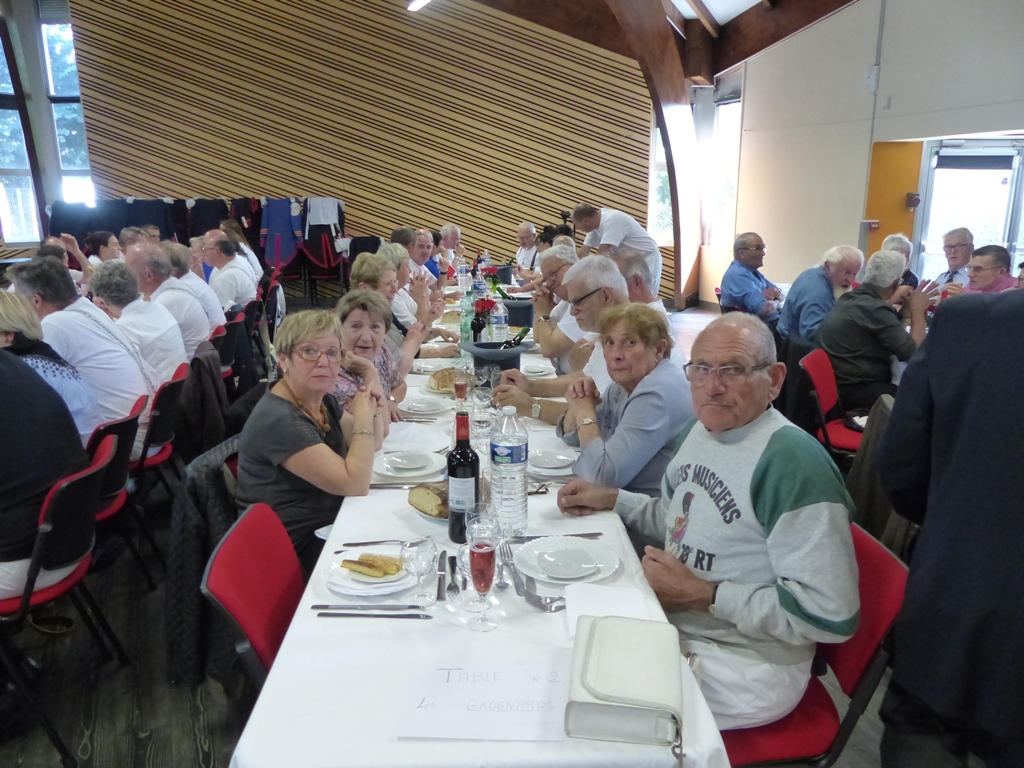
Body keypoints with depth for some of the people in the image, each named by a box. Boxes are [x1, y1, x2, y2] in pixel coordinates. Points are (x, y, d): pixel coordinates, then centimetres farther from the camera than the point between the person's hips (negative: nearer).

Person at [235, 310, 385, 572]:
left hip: (330, 525, 9)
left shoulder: (320, 399, 3)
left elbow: (372, 443, 13)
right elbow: (355, 485, -28)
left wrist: (371, 404, -6)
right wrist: (362, 416, -18)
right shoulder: (279, 420, -25)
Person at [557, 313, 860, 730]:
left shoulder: (794, 465, -25)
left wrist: (702, 595, -22)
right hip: (671, 625, 8)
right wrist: (610, 499, 8)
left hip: (745, 665, -8)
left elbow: (830, 615, -26)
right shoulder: (700, 429, 4)